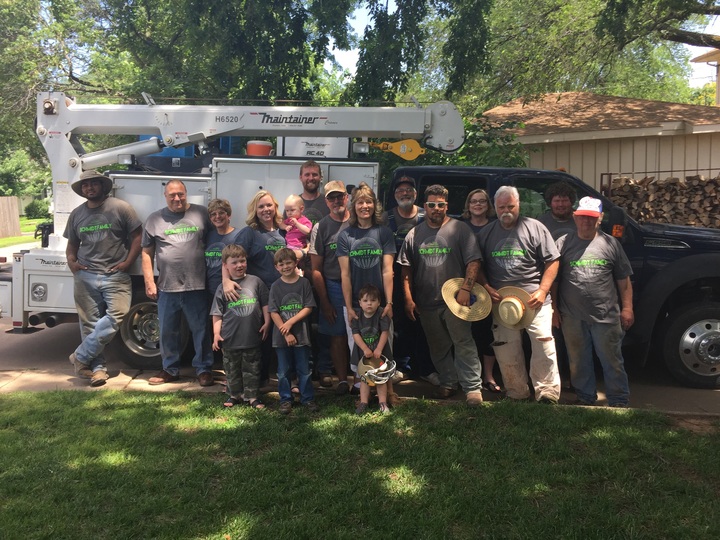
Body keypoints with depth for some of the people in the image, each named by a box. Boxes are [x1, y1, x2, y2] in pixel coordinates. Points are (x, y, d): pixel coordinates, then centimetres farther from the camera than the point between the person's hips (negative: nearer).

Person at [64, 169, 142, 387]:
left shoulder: (120, 208, -2)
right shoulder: (77, 214, 13)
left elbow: (137, 236, -2)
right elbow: (72, 243, 21)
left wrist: (128, 262, -10)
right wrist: (71, 262, 2)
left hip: (116, 275, -3)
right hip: (85, 276, 4)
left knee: (116, 317, -17)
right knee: (90, 323, 4)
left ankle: (80, 356, -2)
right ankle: (98, 367, 12)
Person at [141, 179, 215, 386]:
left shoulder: (202, 214, 4)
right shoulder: (154, 219, 9)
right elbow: (147, 252, 10)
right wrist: (149, 281, 3)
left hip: (197, 286, -2)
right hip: (167, 287, 2)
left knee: (201, 330, 5)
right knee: (168, 331, 12)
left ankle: (204, 369, 18)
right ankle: (170, 369, 27)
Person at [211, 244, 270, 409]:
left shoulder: (255, 281, 0)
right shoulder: (222, 288, 0)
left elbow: (265, 304, 6)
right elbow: (217, 314, 1)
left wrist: (267, 323, 0)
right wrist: (216, 334, -6)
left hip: (252, 337, 0)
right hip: (230, 338, 1)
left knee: (252, 369, 8)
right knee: (232, 369, 14)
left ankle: (252, 396, 20)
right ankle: (234, 395, 31)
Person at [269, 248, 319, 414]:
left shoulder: (304, 283, -2)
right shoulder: (276, 286, -1)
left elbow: (308, 308, -5)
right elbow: (273, 313, -5)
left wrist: (290, 322, -14)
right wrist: (286, 334, -11)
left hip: (301, 335, 0)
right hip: (281, 337, 1)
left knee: (304, 370, 8)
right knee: (283, 372, 10)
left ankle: (308, 398, 21)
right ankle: (285, 400, 23)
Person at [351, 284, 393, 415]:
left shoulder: (382, 316, -10)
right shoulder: (357, 317, -7)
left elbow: (385, 333, -15)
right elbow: (355, 335, -12)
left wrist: (378, 349, -23)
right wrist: (365, 349, -23)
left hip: (379, 352, -1)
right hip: (363, 353, 2)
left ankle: (383, 403, 14)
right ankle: (364, 402, 17)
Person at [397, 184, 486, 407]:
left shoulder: (460, 229, -4)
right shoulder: (415, 234, 7)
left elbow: (473, 262, -7)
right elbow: (406, 269, 8)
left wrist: (465, 289, -18)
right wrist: (408, 299, 2)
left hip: (454, 299, -4)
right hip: (426, 303, 4)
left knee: (463, 344, -5)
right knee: (438, 347, 15)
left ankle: (473, 387, 3)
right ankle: (448, 383, 30)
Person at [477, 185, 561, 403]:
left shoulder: (534, 228, 1)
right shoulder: (487, 233, 11)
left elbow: (552, 261, 1)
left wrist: (542, 291, -9)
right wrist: (487, 288, -2)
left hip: (534, 300, -3)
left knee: (543, 344, -7)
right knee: (507, 352, 8)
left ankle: (548, 393, 3)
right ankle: (516, 394, 22)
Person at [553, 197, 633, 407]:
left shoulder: (610, 243, 5)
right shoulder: (563, 244, 4)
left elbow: (623, 280, 7)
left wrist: (627, 308, 1)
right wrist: (554, 309, 2)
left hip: (606, 316, -1)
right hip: (572, 318, 1)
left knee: (612, 361, 6)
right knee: (579, 362, 13)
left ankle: (619, 401, 18)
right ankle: (586, 398, 28)